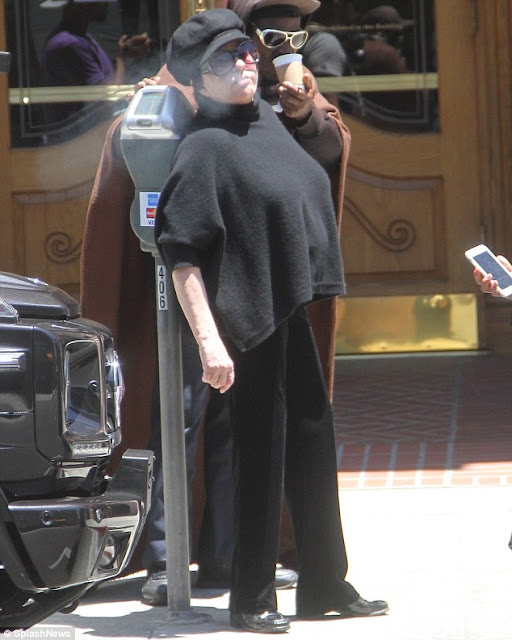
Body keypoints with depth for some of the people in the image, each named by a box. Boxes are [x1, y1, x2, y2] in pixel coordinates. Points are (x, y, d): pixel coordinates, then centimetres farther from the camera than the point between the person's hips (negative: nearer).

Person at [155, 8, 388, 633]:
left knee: (312, 442, 12)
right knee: (262, 455, -2)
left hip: (295, 313, 8)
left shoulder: (267, 120, 11)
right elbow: (180, 255, -17)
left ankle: (325, 585, 22)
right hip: (251, 321, -8)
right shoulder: (203, 147, -13)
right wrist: (209, 341, -24)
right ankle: (250, 600, 8)